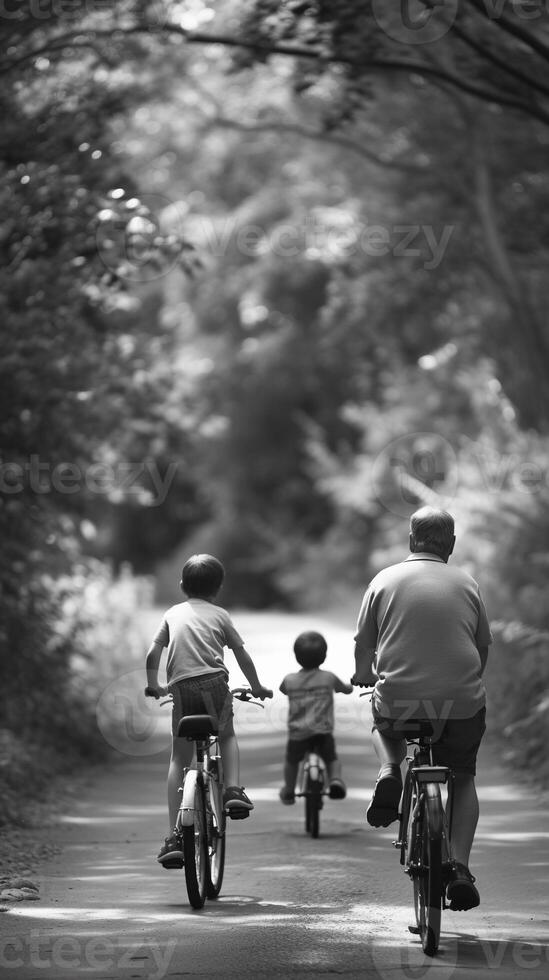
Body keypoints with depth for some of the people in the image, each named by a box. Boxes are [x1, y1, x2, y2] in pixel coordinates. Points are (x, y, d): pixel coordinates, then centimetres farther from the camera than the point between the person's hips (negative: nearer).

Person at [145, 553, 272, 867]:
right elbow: (241, 654, 18)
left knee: (179, 760, 6)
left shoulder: (173, 614, 19)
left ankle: (175, 836, -3)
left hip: (181, 687, 1)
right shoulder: (220, 615, 16)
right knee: (227, 736, 28)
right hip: (214, 682, -1)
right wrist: (257, 687, 31)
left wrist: (153, 686, 27)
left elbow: (153, 654, 12)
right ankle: (234, 789, 2)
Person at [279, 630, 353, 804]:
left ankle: (289, 791, 34)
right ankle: (335, 779, -8)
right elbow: (347, 689, 18)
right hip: (322, 731, -1)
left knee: (292, 761, 24)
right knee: (332, 759, 18)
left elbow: (282, 689, 27)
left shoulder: (289, 680, 3)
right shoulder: (328, 677, 1)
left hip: (298, 732, 1)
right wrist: (347, 685, 42)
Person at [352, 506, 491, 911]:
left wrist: (363, 676, 30)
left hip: (398, 704, 0)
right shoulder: (467, 584, 5)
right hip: (462, 706, 0)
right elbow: (483, 646, 14)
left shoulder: (385, 581, 2)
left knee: (382, 724, 35)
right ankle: (460, 867, 2)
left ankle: (389, 772, 4)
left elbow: (363, 645, 8)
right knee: (463, 777, 21)